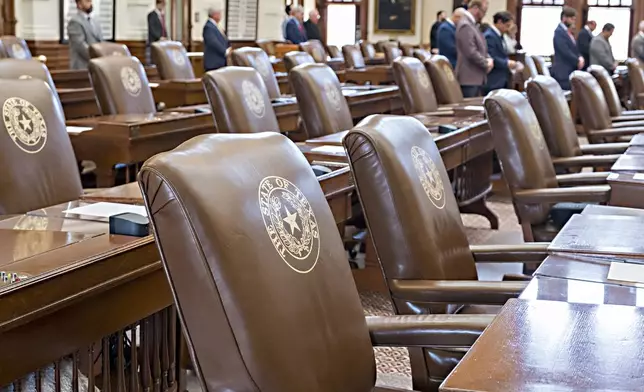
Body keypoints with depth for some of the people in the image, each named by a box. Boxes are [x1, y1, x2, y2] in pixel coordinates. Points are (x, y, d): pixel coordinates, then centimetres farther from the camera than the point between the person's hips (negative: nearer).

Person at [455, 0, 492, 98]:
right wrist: (486, 64, -9)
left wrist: (487, 60, 4)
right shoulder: (465, 25, -16)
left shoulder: (472, 24, 16)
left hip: (477, 78, 10)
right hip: (469, 79, -10)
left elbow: (480, 48, 24)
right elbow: (471, 53, -22)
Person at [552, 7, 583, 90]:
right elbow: (565, 52, -20)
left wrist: (580, 58, -1)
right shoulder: (559, 32, -12)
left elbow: (574, 50, 21)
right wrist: (578, 61, -10)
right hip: (563, 72, -9)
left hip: (571, 70, 9)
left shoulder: (569, 32, 16)